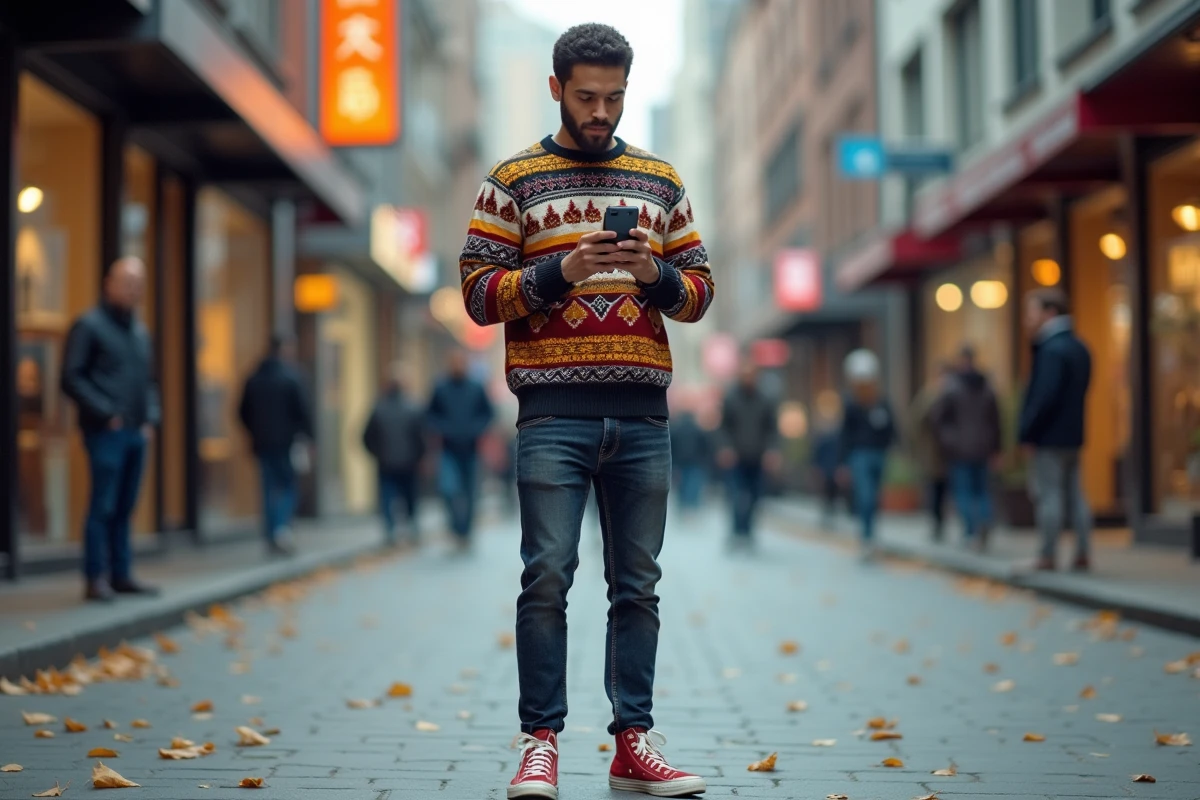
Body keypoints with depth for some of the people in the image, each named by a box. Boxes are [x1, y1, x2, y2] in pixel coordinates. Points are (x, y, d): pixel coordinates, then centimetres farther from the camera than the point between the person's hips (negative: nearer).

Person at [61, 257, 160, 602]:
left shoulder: (140, 331, 18)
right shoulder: (89, 325, -3)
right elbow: (71, 378, -9)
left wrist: (151, 418, 10)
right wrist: (106, 415, -13)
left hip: (137, 432, 7)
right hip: (106, 432, -7)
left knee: (124, 508, 9)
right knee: (102, 506, -7)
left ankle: (121, 575, 14)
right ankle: (96, 579, -4)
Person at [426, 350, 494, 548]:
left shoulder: (477, 389, 2)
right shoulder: (441, 390, 0)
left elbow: (488, 413, 9)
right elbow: (432, 415, 8)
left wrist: (477, 429, -6)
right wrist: (442, 428, -8)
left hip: (470, 449, 1)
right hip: (449, 450, -1)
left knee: (470, 493, 6)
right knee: (448, 488, -20)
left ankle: (465, 531, 20)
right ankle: (457, 523, 0)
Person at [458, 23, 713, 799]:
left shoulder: (660, 181, 16)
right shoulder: (514, 181, 7)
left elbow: (700, 291, 16)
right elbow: (479, 292, 1)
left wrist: (657, 275, -6)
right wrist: (559, 273, -14)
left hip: (642, 412, 3)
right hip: (554, 413, -3)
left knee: (638, 583, 5)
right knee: (548, 577, -6)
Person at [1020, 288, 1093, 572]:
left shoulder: (1052, 350, -16)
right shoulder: (1078, 348, 14)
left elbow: (1045, 396, -22)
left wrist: (1026, 430, -14)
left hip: (1049, 436, -9)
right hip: (1072, 433, 9)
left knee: (1048, 494, -5)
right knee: (1074, 493, 10)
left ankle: (1048, 556, -3)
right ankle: (1083, 554, 11)